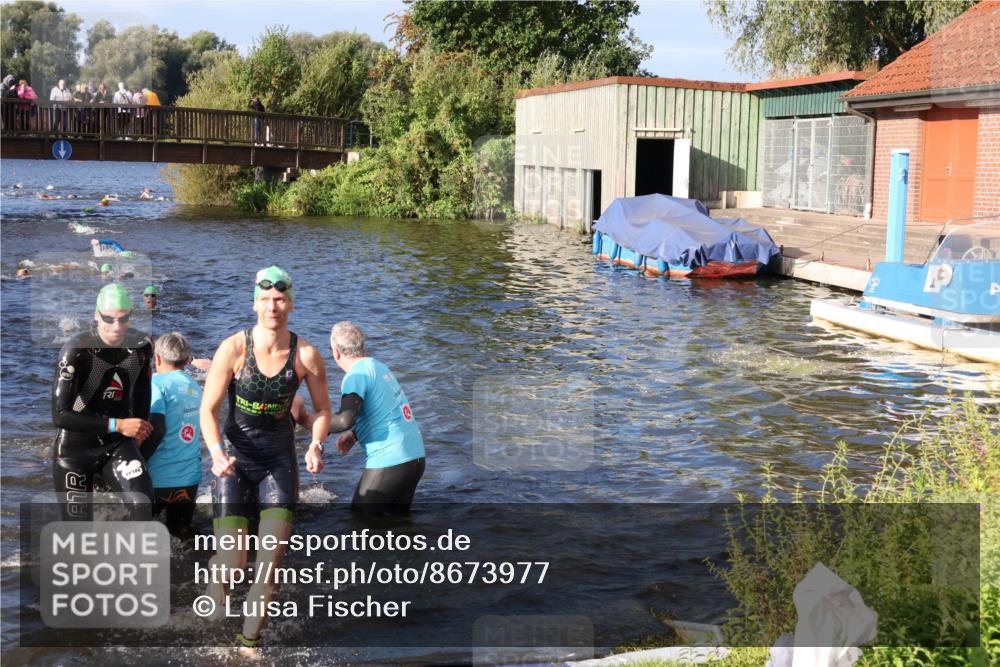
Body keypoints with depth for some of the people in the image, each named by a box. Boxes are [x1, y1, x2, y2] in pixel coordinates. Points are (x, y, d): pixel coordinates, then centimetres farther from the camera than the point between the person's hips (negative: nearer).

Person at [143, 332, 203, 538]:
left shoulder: (157, 382, -10)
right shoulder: (194, 386, 9)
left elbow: (156, 430, -20)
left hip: (160, 480, -5)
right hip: (191, 478, 5)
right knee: (180, 529, 22)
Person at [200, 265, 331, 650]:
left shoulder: (306, 355, -8)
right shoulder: (233, 349, -12)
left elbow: (322, 408, 5)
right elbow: (208, 409, -10)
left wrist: (316, 444, -13)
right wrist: (216, 453, -26)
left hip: (279, 458, 2)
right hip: (235, 458, -2)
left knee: (272, 556, -5)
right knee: (232, 560, -7)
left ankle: (248, 641, 16)